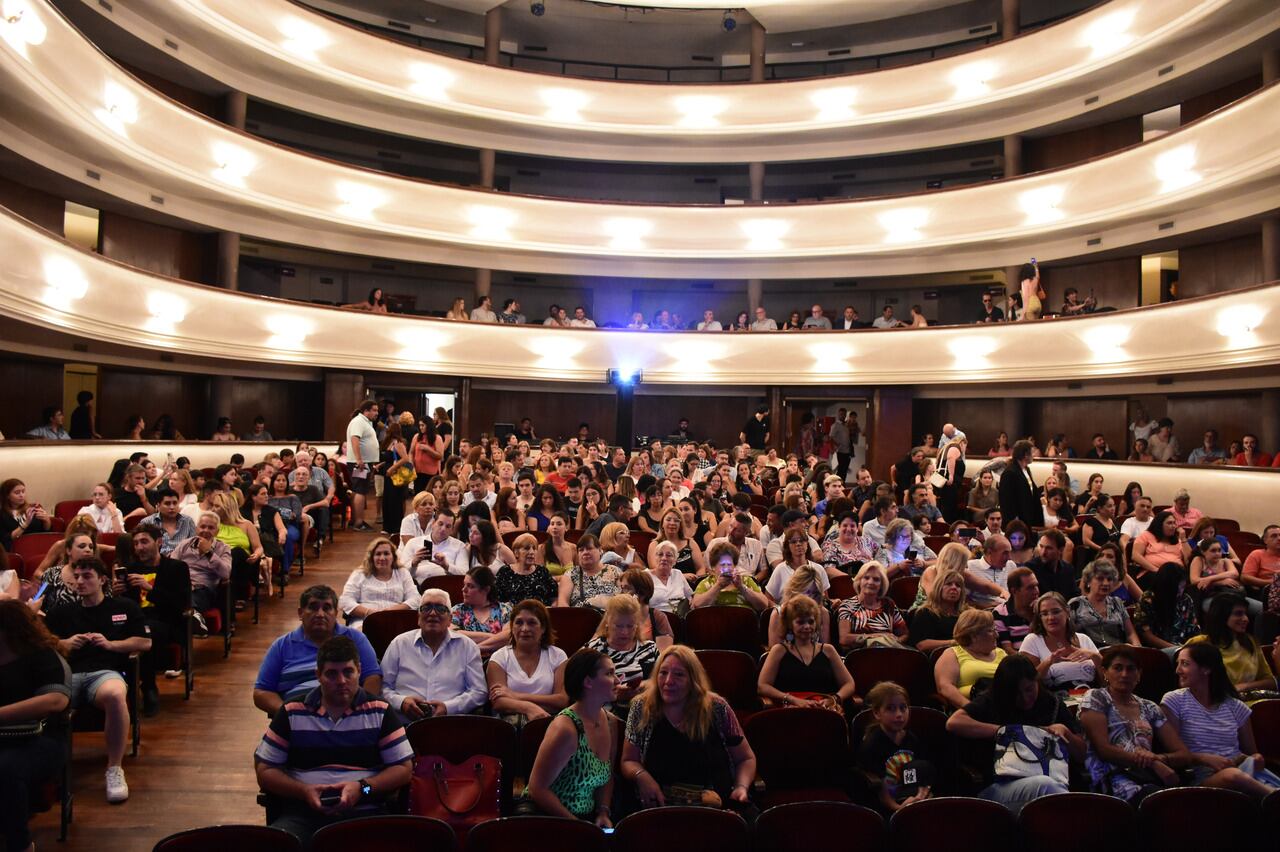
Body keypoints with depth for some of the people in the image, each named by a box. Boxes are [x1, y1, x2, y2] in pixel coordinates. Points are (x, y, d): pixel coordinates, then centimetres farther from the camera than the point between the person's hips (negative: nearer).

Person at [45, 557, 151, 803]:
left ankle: (115, 769, -27)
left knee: (114, 695, -41)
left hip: (106, 671, -2)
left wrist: (110, 644, 1)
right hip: (68, 674, 3)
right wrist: (64, 644, 5)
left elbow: (145, 643, 14)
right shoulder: (61, 612, 27)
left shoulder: (125, 607, 18)